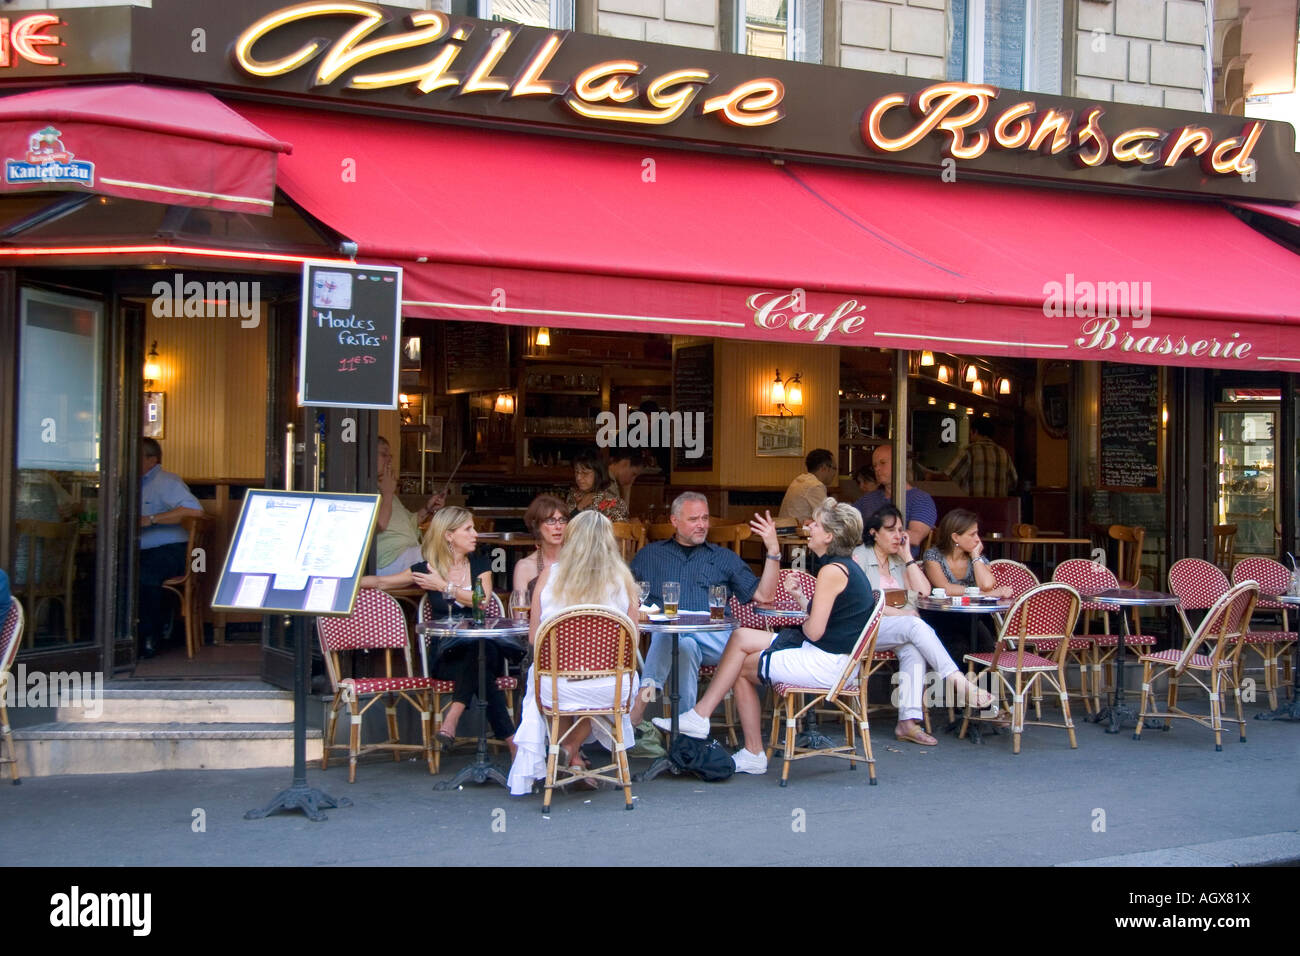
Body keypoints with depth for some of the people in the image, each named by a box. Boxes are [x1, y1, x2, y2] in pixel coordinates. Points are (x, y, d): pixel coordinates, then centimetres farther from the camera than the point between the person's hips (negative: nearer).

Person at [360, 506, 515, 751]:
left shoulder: (480, 563, 10)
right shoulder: (426, 570, 6)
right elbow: (380, 582, 14)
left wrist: (444, 586, -6)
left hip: (483, 647, 1)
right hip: (448, 655, -1)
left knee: (479, 648, -37)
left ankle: (453, 717, -38)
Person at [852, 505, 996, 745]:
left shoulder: (899, 561, 20)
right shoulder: (859, 556, 1)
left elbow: (923, 592, 7)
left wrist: (907, 556, 5)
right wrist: (901, 613, -13)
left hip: (896, 630, 6)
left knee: (913, 649, -30)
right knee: (915, 626, -31)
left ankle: (909, 721, -36)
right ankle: (961, 685, -37)